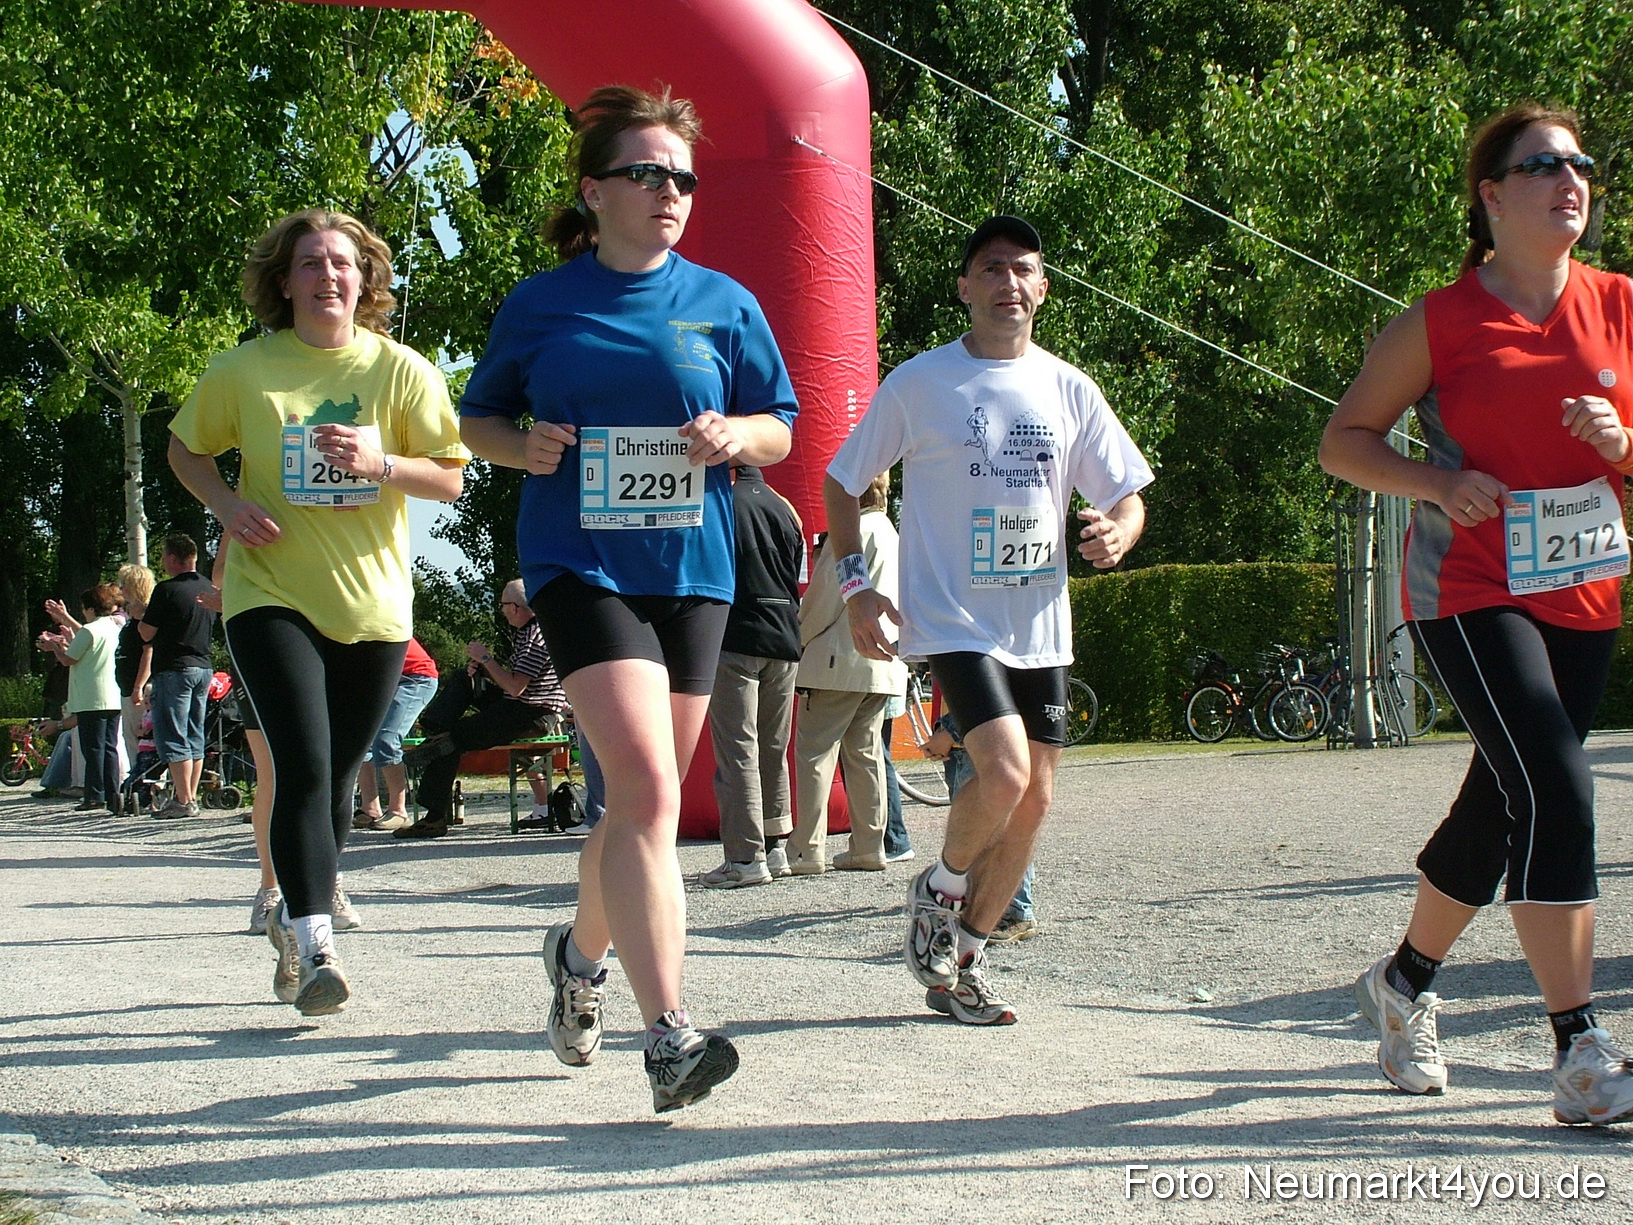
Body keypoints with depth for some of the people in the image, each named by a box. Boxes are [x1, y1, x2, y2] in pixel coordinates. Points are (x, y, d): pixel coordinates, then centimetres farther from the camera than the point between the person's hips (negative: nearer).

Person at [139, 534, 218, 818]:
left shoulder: (167, 590, -14)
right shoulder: (208, 587, 9)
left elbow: (147, 634, -11)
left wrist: (142, 614, 11)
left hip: (174, 669, -7)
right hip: (204, 667, 7)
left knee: (173, 737, -5)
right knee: (195, 737, 12)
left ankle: (183, 801, -9)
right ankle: (192, 797, 13)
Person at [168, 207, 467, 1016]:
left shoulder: (401, 371, 0)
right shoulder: (245, 370, -1)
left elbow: (451, 479, 0)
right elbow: (185, 446, 13)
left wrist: (380, 463, -20)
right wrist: (225, 502, -7)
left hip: (373, 604, 2)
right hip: (272, 594, -2)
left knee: (336, 776, 10)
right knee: (303, 766, -17)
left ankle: (296, 921, 31)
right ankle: (314, 947, -17)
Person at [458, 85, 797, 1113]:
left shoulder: (724, 304, 7)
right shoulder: (540, 306, 3)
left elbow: (779, 429, 12)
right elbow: (479, 419, 14)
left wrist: (732, 436, -10)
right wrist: (524, 446, -8)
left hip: (692, 567, 4)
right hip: (581, 561, -3)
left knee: (646, 798, 12)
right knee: (649, 786, -20)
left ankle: (581, 950, 42)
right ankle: (671, 1036, -22)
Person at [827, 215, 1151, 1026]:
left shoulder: (1068, 389, 7)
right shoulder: (918, 384, -2)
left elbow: (1128, 495, 11)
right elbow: (840, 482, 5)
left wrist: (1115, 534, -13)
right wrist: (855, 584, -7)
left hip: (1039, 627, 5)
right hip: (951, 619, -5)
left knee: (1033, 801, 5)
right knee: (1004, 771, -22)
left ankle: (959, 963, 20)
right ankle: (939, 891, 7)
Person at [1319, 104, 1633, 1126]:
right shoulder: (1441, 323, -5)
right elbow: (1345, 441, 2)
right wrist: (1439, 483, -14)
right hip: (1471, 589, -5)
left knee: (1499, 806, 13)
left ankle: (1405, 982, 37)